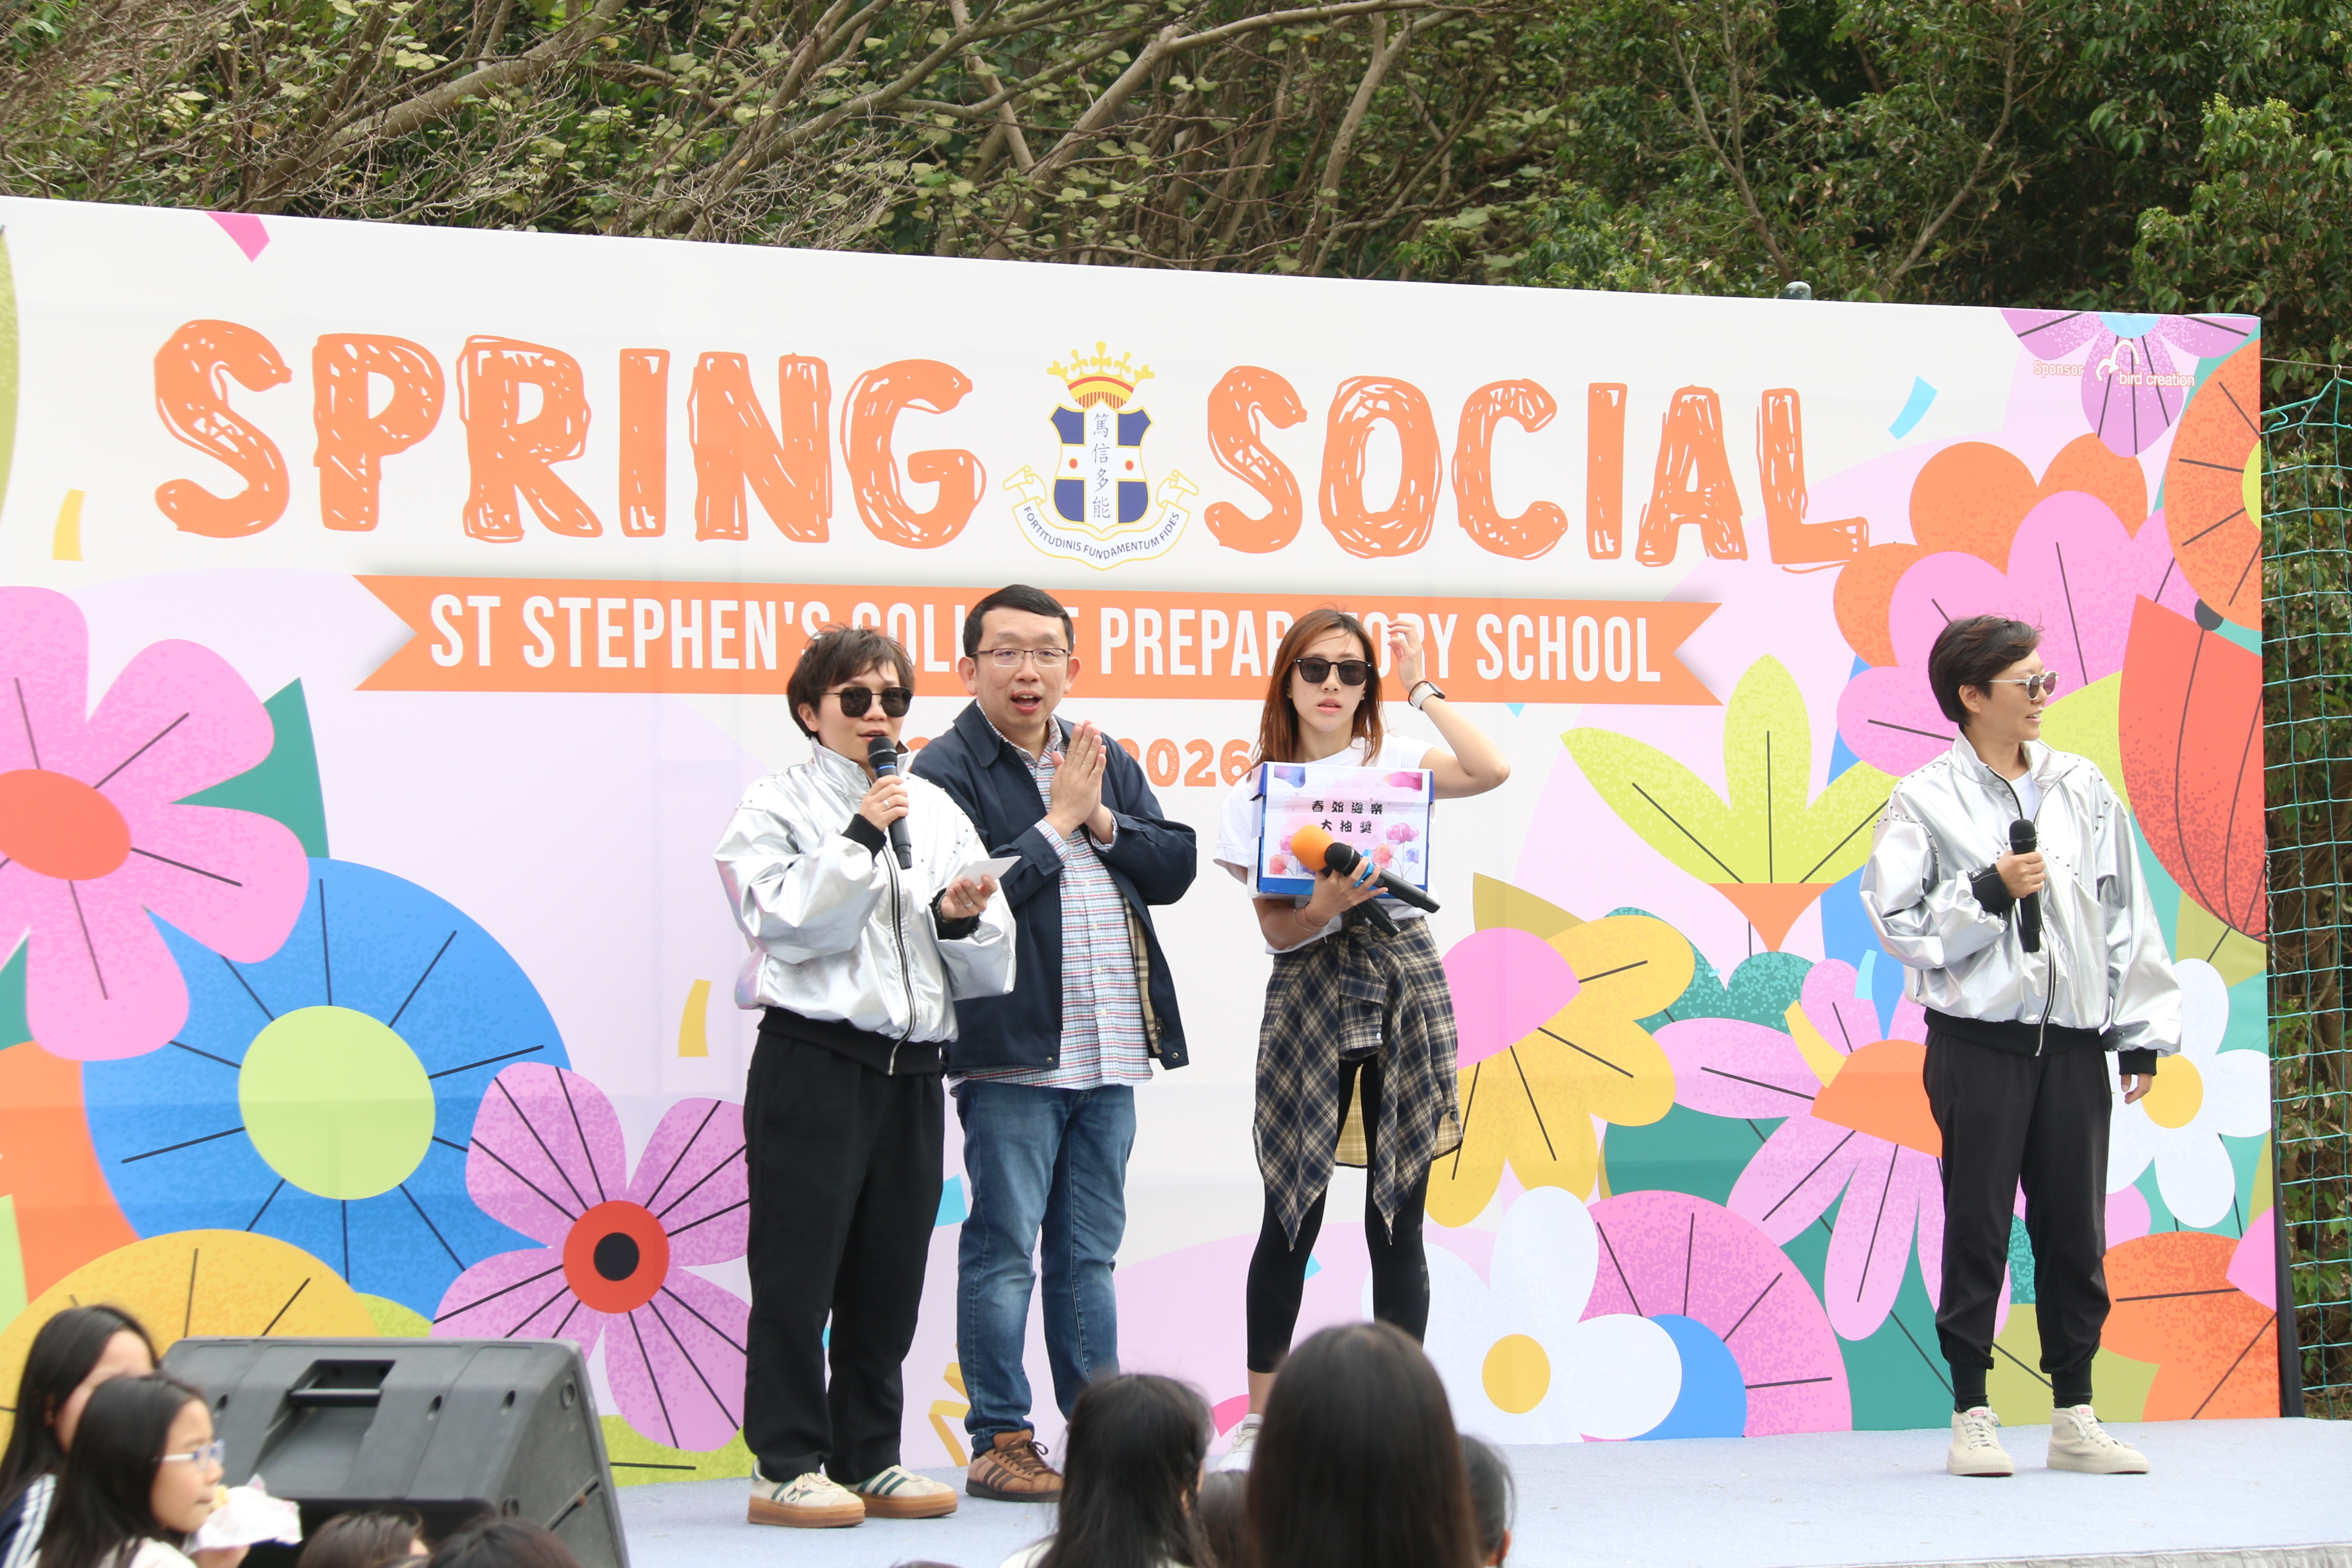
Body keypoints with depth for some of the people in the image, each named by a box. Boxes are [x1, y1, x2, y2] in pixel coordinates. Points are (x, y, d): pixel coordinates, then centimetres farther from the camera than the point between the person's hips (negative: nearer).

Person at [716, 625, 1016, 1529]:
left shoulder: (937, 812, 15)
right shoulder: (778, 805, 1)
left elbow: (991, 967, 14)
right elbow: (788, 923, -13)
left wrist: (962, 920, -7)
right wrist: (860, 836, -16)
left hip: (911, 1071, 5)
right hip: (812, 1060, -5)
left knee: (889, 1275, 8)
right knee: (799, 1269, -4)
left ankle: (869, 1460, 16)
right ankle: (787, 1466, 0)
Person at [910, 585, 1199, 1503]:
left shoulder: (1107, 764, 16)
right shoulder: (947, 771, -5)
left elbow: (1175, 867, 9)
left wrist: (1103, 822, -6)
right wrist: (1056, 823, -11)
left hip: (1109, 1050, 6)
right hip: (1013, 1050, -6)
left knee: (1090, 1252, 11)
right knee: (1003, 1249, -3)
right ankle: (999, 1443, 2)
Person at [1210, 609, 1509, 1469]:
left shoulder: (1397, 762, 8)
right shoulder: (1258, 793, 8)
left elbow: (1492, 770, -13)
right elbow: (1274, 928, 1)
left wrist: (1421, 687, -3)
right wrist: (1322, 908, -20)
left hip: (1404, 985, 0)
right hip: (1307, 993, 0)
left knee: (1397, 1216, 0)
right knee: (1292, 1213, -1)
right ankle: (1260, 1419, 8)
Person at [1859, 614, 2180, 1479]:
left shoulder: (2080, 787, 10)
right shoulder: (1926, 801, -2)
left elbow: (2126, 913, 12)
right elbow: (1898, 922, -6)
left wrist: (2143, 1031, 8)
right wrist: (1990, 892, -16)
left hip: (2072, 1043, 4)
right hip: (1979, 1041, -4)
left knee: (2075, 1230, 6)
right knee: (1978, 1230, 0)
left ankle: (2075, 1417, 14)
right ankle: (1971, 1416, 8)